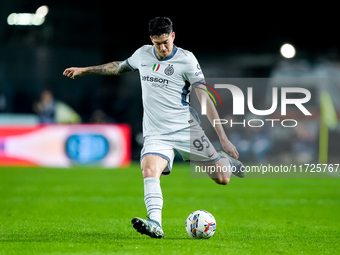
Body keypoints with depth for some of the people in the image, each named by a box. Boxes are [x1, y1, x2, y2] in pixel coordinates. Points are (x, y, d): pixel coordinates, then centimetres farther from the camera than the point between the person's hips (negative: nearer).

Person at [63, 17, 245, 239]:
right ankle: (155, 224, -42)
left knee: (222, 179, -1)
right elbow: (120, 67, 30)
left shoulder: (186, 59, -7)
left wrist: (224, 138, -14)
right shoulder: (143, 54, 6)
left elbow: (205, 99, -9)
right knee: (149, 170, -30)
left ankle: (226, 160, 36)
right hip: (156, 135, 2)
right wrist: (85, 70, 30)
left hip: (186, 129, -2)